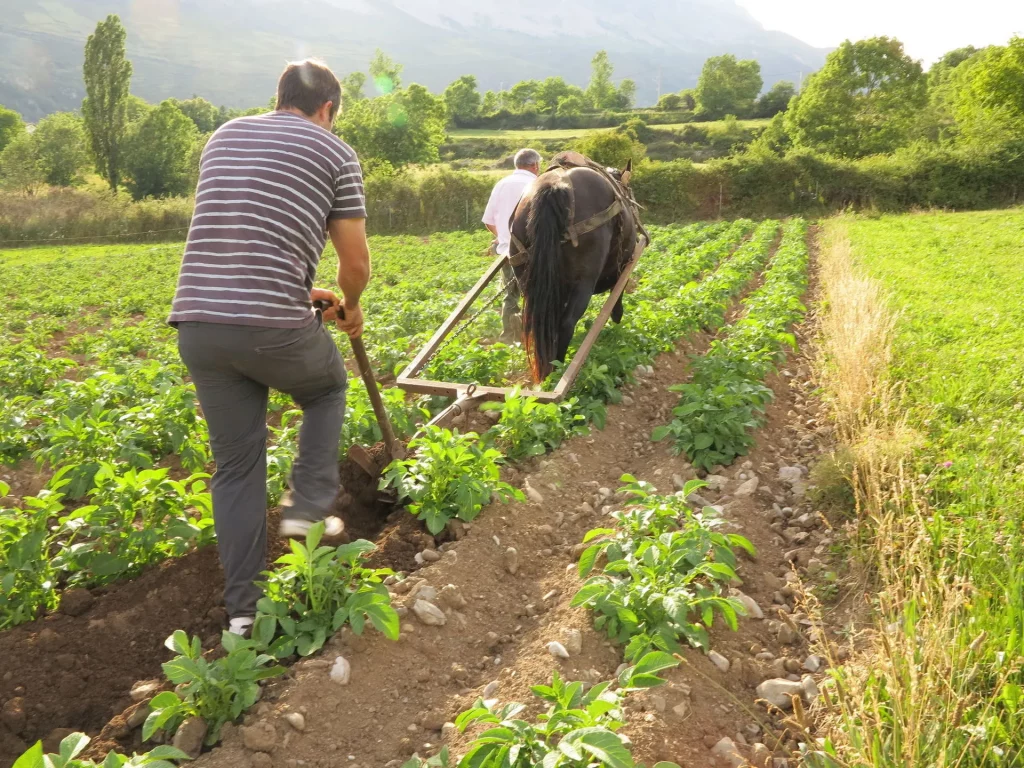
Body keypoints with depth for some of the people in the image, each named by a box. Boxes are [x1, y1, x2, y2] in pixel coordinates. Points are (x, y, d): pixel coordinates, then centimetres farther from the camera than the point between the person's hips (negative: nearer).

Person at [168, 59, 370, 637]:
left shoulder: (224, 138, 21)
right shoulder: (335, 152, 5)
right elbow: (357, 262, 6)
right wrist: (351, 307, 27)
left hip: (197, 322, 5)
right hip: (274, 324, -5)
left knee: (237, 466, 15)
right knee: (328, 388, 29)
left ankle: (244, 608, 20)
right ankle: (309, 506, 19)